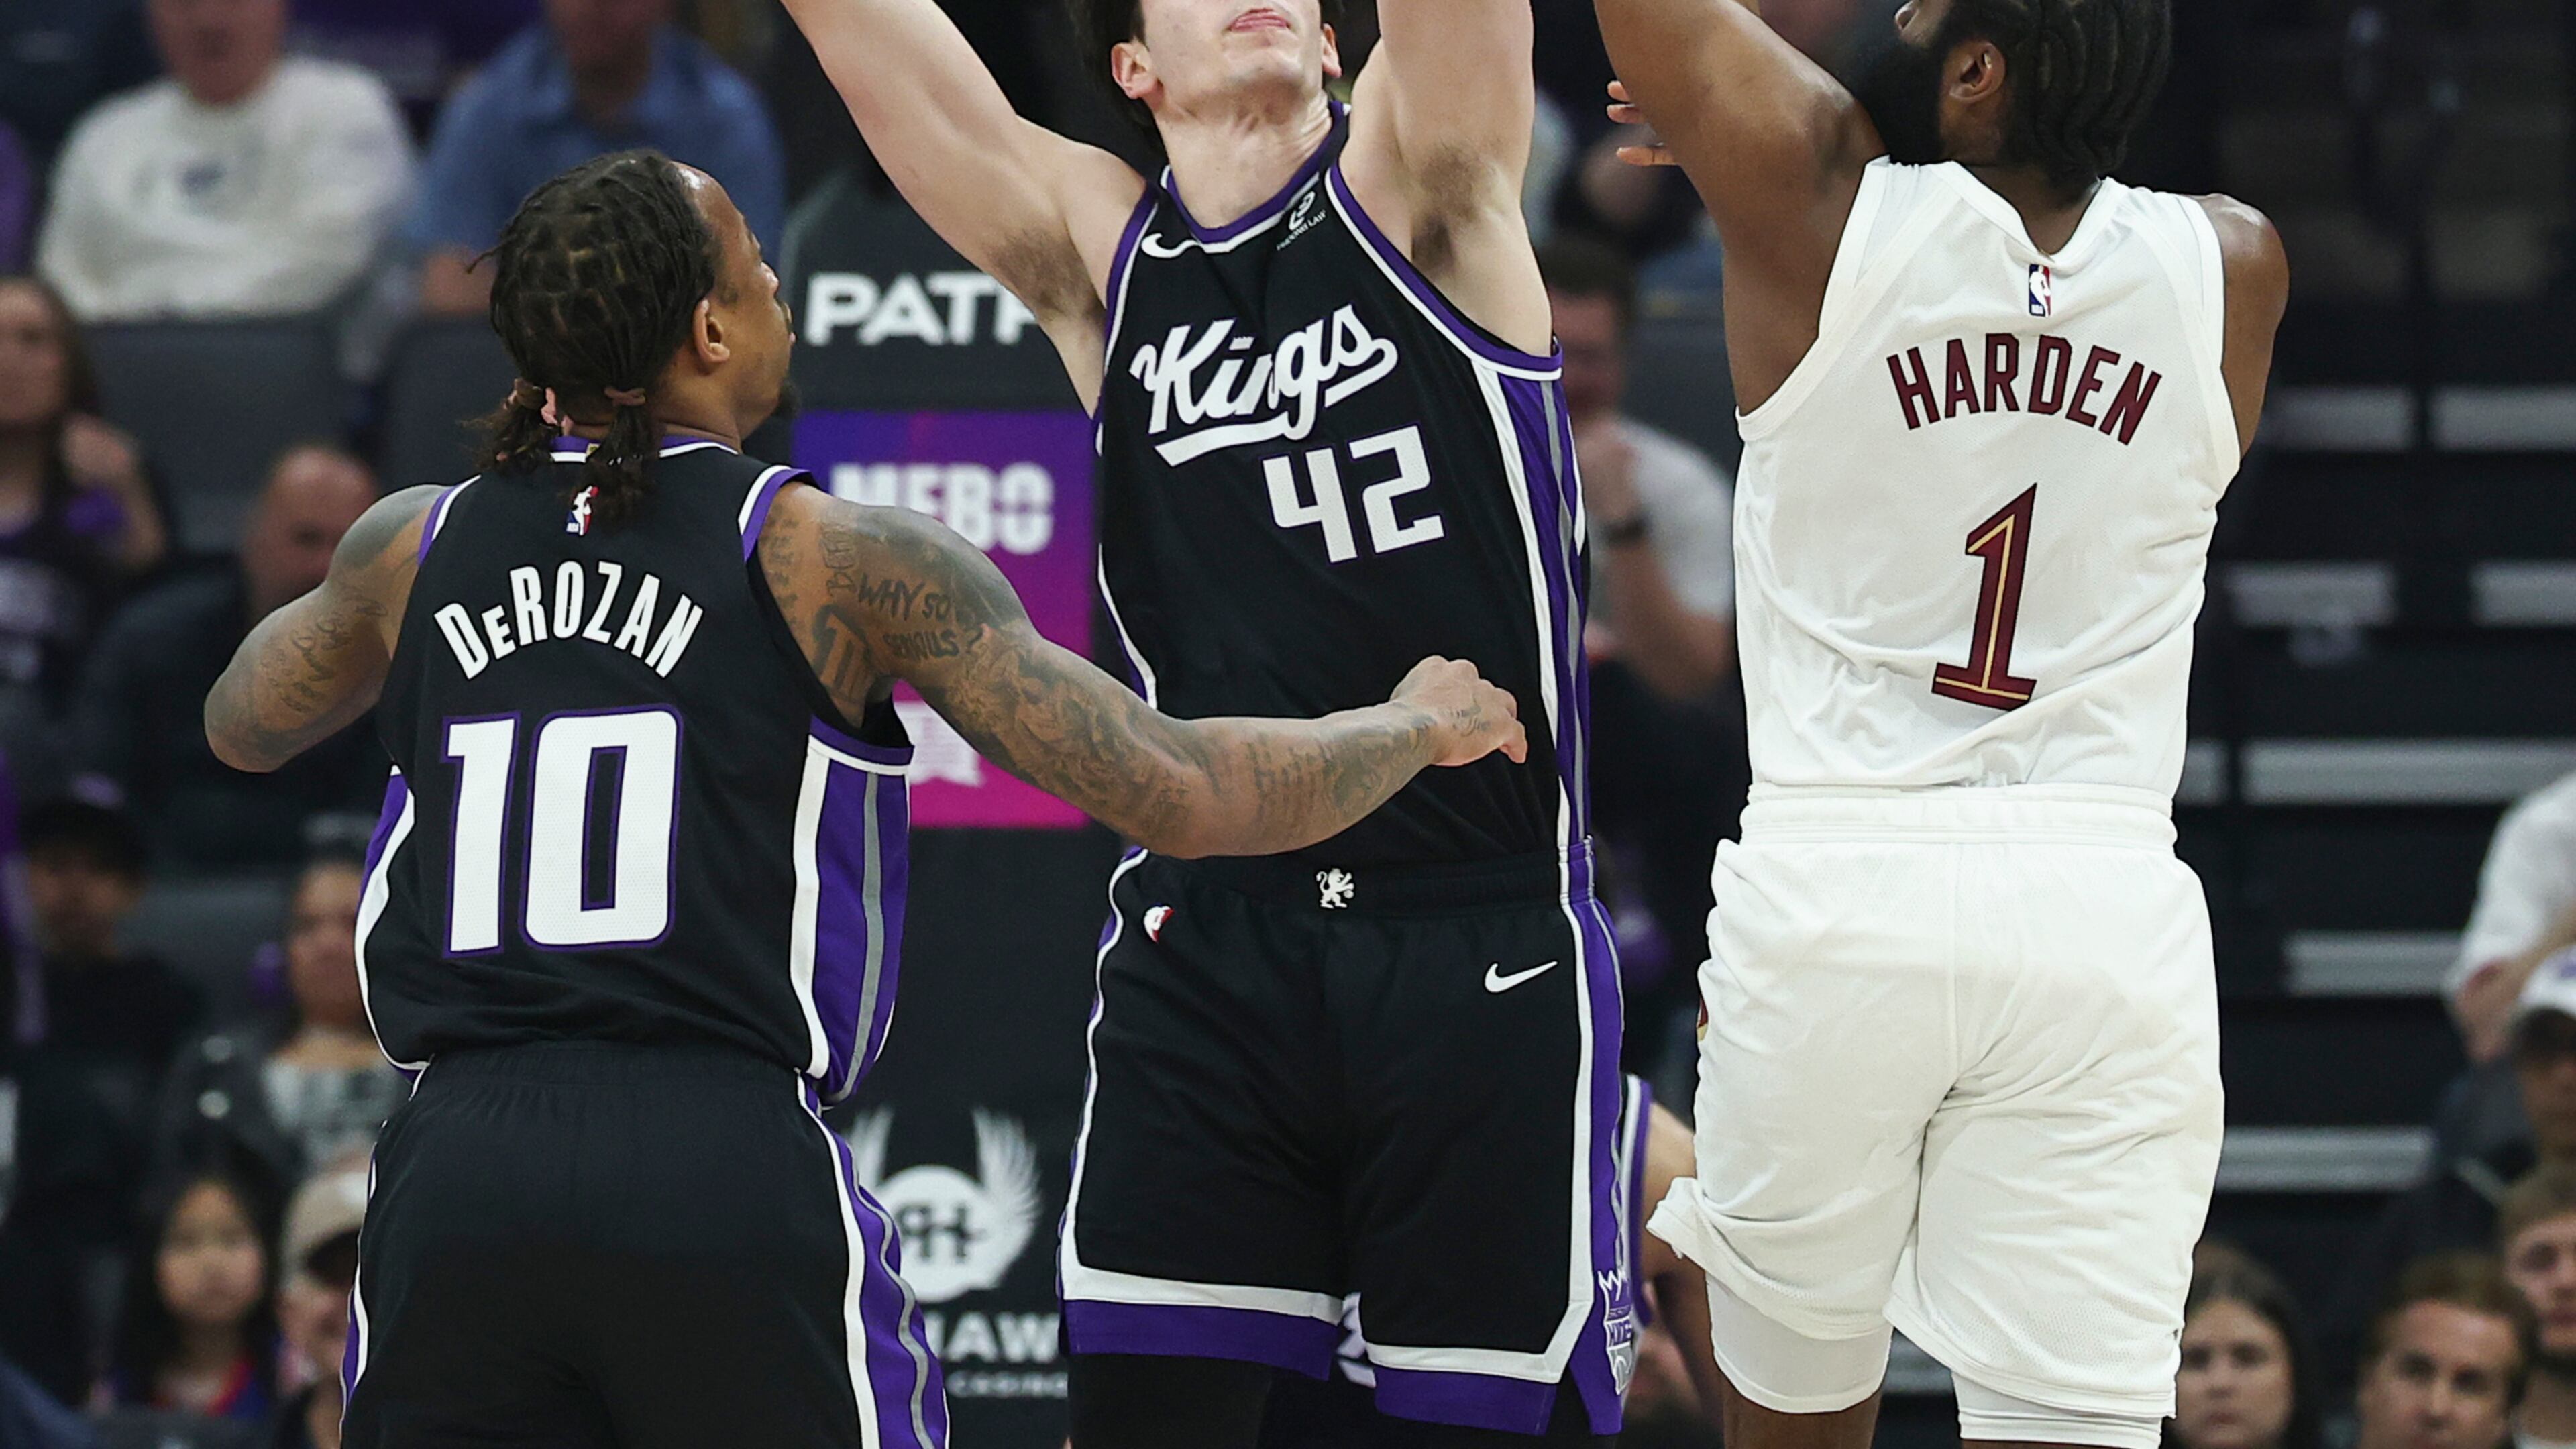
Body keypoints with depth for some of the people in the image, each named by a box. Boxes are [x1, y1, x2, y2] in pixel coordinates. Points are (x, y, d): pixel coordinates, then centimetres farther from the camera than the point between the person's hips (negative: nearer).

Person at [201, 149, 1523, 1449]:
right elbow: (1177, 797, -2)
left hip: (458, 1162, 3)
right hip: (731, 1164, -3)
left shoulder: (412, 548, 11)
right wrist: (1418, 726, 18)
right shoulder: (835, 559, -1)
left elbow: (240, 729, 34)